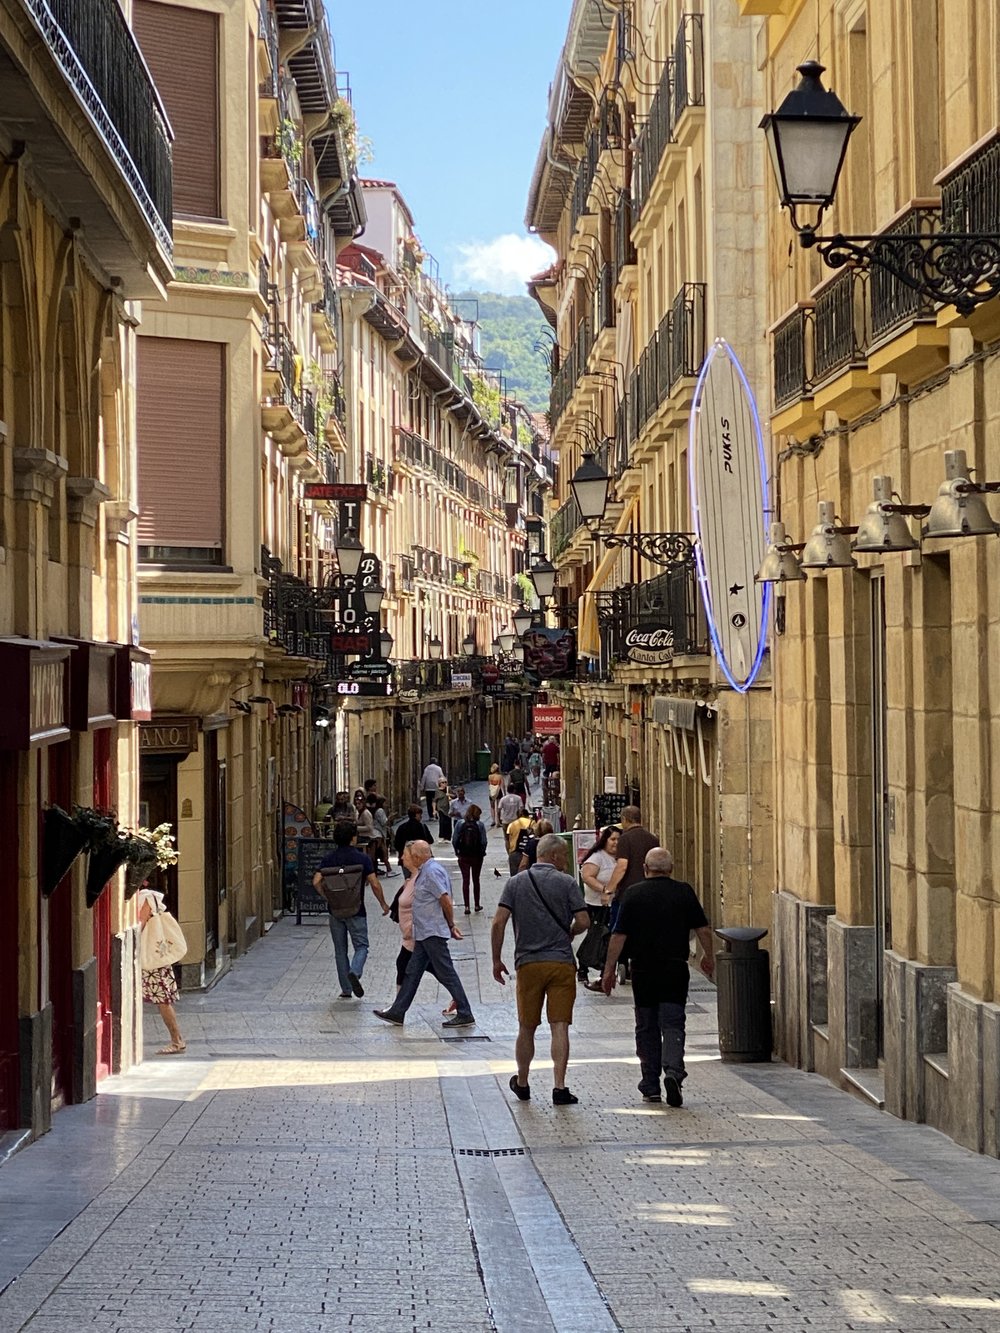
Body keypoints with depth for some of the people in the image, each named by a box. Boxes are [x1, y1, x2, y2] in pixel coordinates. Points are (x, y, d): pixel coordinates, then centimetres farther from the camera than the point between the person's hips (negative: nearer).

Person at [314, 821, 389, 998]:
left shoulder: (329, 858, 0)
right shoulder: (362, 858, -8)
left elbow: (316, 882, -8)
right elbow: (374, 885, -10)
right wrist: (383, 904, 4)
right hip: (356, 910, -3)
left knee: (340, 950, 11)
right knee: (361, 946, 7)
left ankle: (346, 989, 10)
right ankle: (355, 972, -22)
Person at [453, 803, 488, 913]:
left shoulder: (460, 824, -6)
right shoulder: (480, 825, -10)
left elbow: (454, 841, -7)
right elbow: (484, 841, -12)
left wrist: (458, 851, 6)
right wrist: (482, 852, 4)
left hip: (463, 856, 0)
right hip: (477, 856, 0)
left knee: (465, 880, 5)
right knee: (476, 880, 15)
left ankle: (466, 906, -1)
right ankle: (477, 905, 23)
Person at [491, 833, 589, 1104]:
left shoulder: (516, 882, 4)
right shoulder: (567, 883, -2)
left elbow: (498, 923, -3)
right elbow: (583, 921, -7)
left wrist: (497, 960, 4)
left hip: (528, 963, 2)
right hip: (562, 962, -2)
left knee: (527, 1028, 13)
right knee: (560, 1026, -2)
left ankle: (522, 1083, 26)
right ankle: (559, 1087, -9)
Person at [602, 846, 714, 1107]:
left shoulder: (633, 894, -3)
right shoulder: (684, 892, 0)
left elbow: (619, 935, -4)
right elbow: (703, 929, 5)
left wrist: (609, 969, 3)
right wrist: (708, 957, 21)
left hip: (643, 970, 0)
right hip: (676, 969, 0)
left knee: (647, 1029, 10)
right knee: (673, 1025, 0)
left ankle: (650, 1088, 13)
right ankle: (673, 1071, -23)